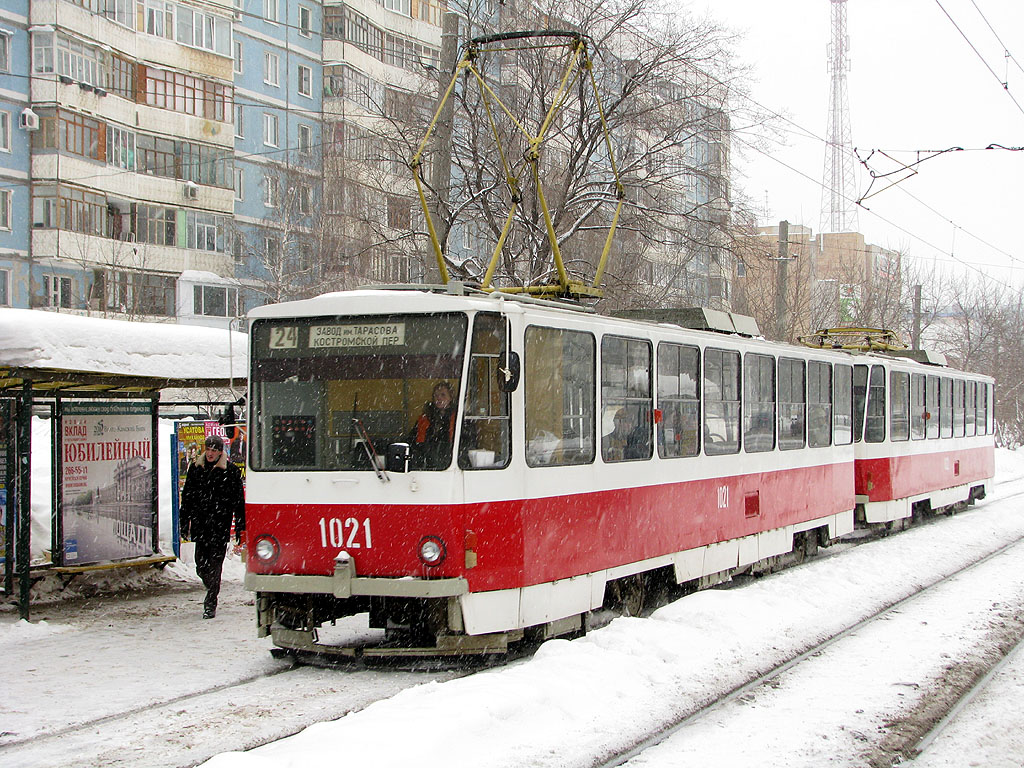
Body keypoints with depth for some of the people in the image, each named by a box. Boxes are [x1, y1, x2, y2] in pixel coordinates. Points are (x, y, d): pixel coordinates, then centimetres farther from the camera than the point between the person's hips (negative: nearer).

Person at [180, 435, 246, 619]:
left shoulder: (231, 471, -2)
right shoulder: (195, 468, 9)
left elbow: (238, 500, 0)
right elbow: (187, 497, 15)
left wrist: (240, 527, -3)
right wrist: (185, 523, 13)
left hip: (220, 525, -4)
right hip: (200, 524, 4)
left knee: (214, 566, -5)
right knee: (201, 567, 6)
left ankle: (211, 604, 2)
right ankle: (212, 592, 31)